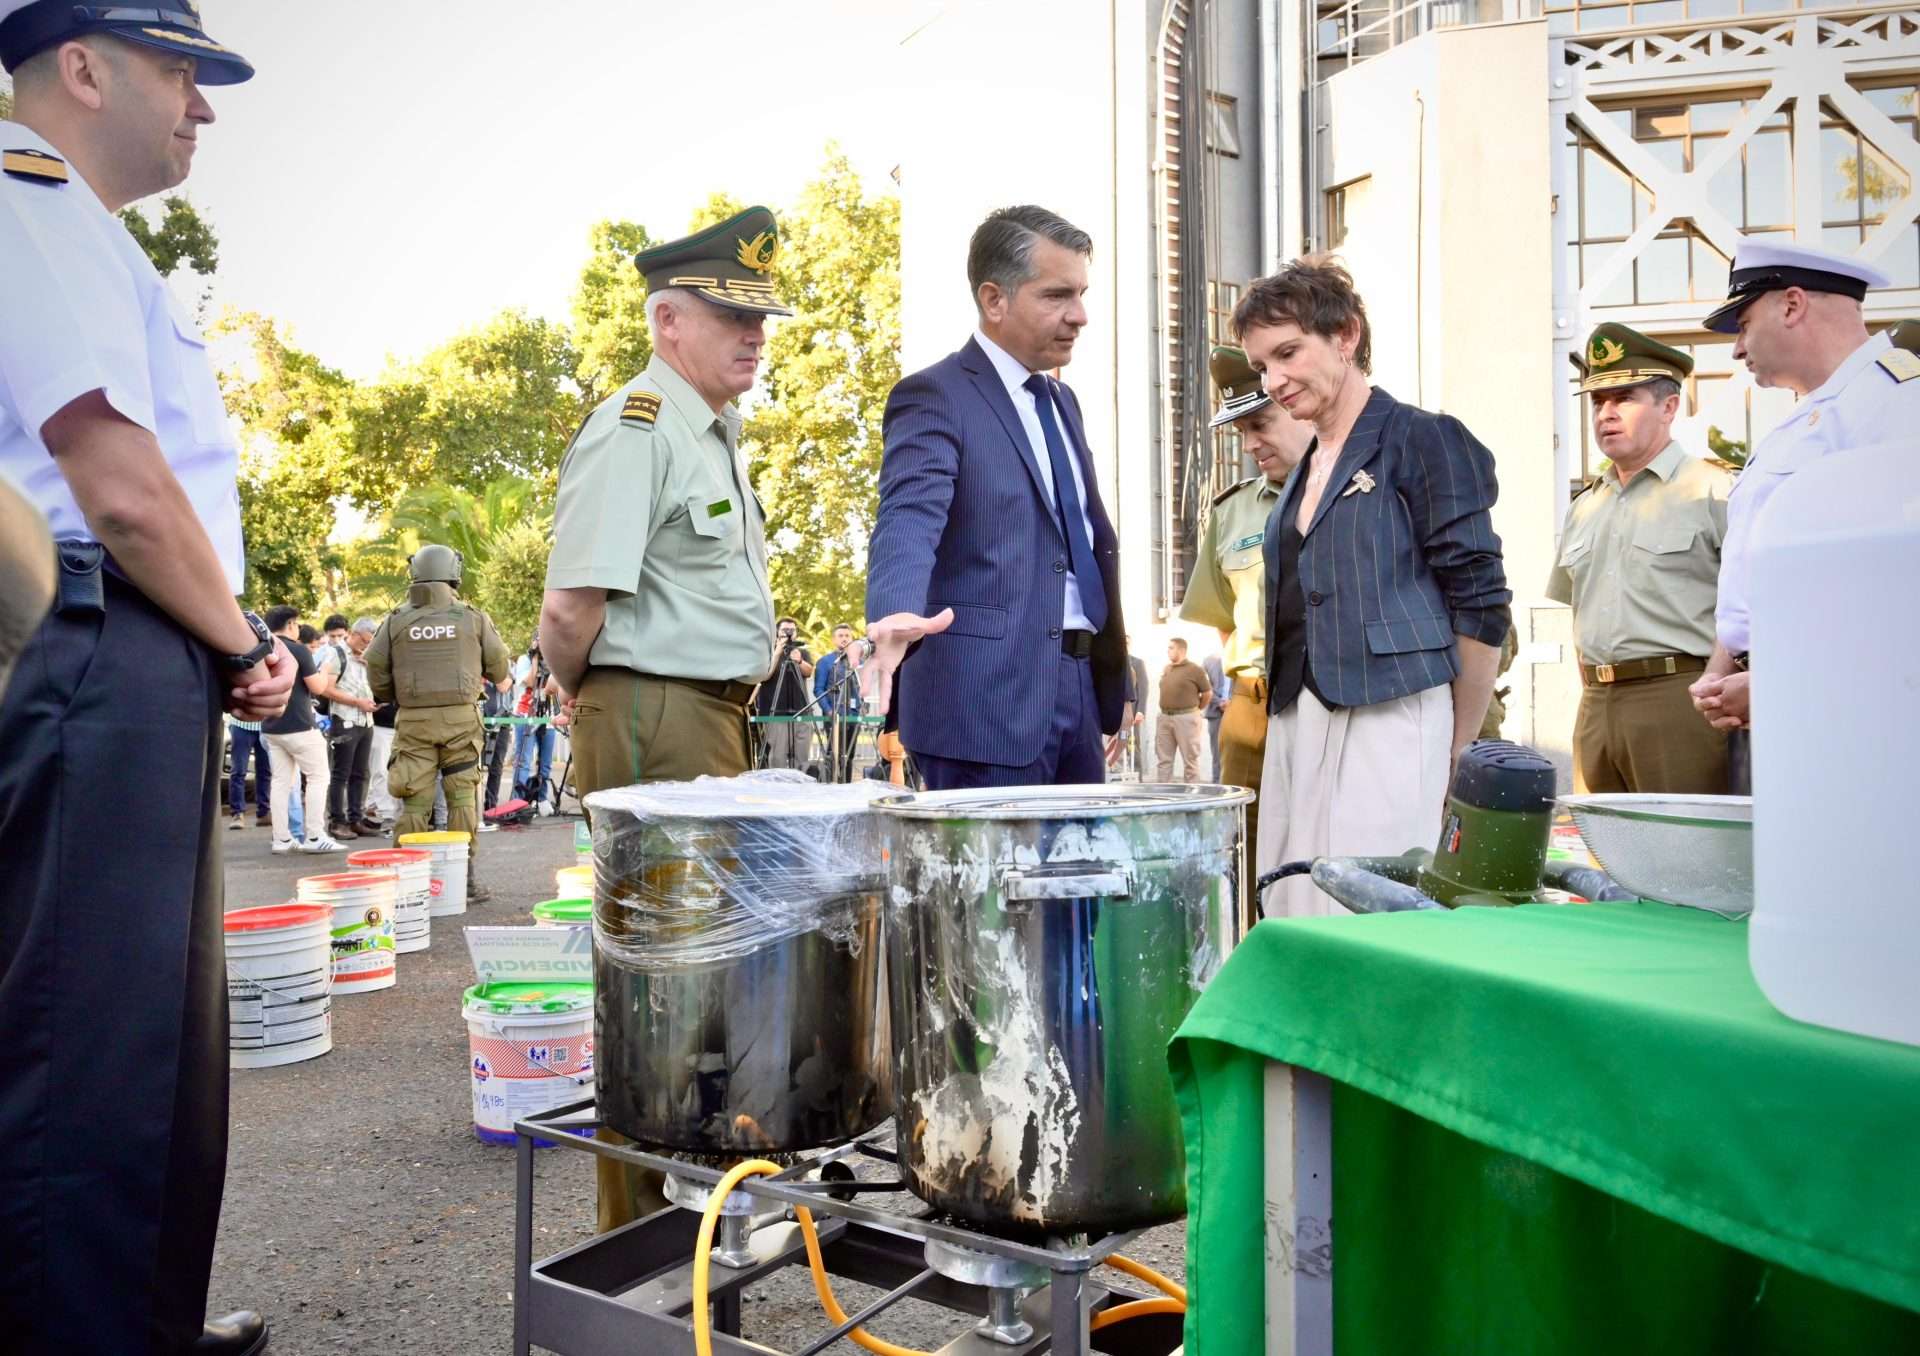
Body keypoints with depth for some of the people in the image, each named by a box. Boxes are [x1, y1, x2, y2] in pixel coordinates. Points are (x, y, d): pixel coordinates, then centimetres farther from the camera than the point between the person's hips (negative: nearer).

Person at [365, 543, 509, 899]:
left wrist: (390, 697, 20)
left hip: (414, 719, 1)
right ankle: (465, 876, 7)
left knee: (415, 799, 5)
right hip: (461, 715, -1)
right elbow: (499, 667, 4)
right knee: (462, 798, 5)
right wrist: (478, 678, 26)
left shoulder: (396, 619, 3)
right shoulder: (473, 617, 1)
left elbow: (375, 669, 2)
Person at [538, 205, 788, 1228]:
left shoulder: (718, 435, 17)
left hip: (719, 719, 10)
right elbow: (571, 608, -22)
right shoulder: (634, 432, -14)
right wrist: (576, 693, -5)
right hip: (654, 723, -10)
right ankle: (646, 1224, 11)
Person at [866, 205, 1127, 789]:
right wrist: (897, 613, -45)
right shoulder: (935, 397, -9)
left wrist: (1112, 673, 17)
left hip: (1081, 687, 8)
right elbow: (909, 522, -24)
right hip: (988, 698, -8)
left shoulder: (1061, 400, 17)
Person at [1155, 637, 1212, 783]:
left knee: (1190, 759, 0)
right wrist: (1167, 709, 15)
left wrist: (1194, 710, 7)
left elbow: (1208, 694, -1)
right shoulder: (1166, 669, 12)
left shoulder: (1195, 670, -7)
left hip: (1186, 718, -6)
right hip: (1164, 717, 6)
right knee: (1163, 759, 8)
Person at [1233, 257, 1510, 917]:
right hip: (1296, 731, 7)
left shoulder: (1422, 440, -3)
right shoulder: (1306, 472, 18)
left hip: (1389, 723, -7)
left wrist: (1455, 755, -1)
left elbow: (1480, 607, -5)